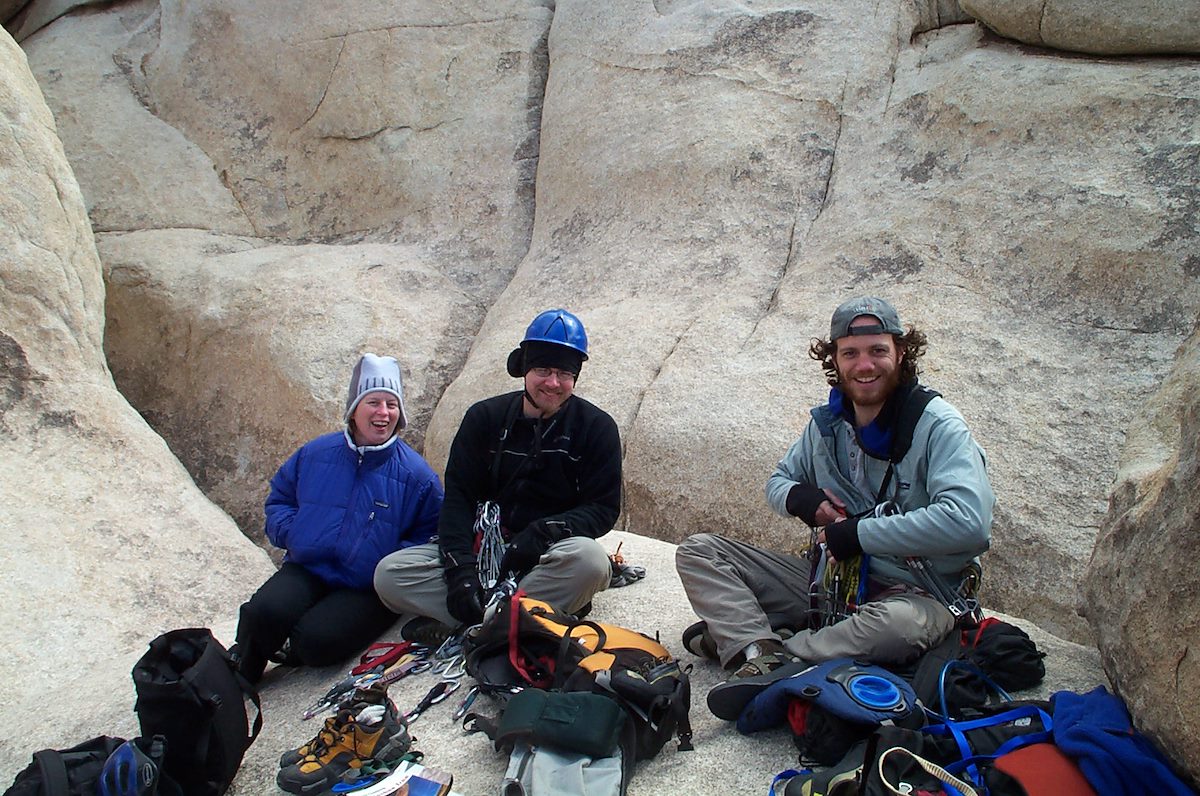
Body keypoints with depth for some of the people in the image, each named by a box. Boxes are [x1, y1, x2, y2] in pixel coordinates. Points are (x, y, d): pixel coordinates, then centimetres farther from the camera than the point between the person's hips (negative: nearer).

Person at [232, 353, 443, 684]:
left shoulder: (416, 474, -1)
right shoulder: (315, 454, 8)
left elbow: (430, 535, 0)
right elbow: (279, 498, 19)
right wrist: (291, 531, -3)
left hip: (368, 591, -2)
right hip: (307, 570, 3)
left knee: (316, 640, -28)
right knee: (264, 612, -27)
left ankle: (292, 651, 9)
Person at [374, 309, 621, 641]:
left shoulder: (596, 427, -1)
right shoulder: (485, 418, 4)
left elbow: (604, 508, -4)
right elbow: (457, 497, -1)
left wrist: (544, 532, -23)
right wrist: (461, 570, -18)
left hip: (548, 556, -2)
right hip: (481, 547, 2)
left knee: (589, 559, -38)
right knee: (389, 574, -19)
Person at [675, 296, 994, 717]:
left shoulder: (937, 425, -13)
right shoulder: (827, 422, 5)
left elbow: (969, 520, -27)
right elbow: (778, 481, 16)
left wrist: (860, 533, -23)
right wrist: (799, 497, -10)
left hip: (911, 593, -5)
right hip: (830, 577, 6)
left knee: (900, 623, -43)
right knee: (697, 551, -4)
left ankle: (737, 639, -28)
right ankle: (761, 651, -28)